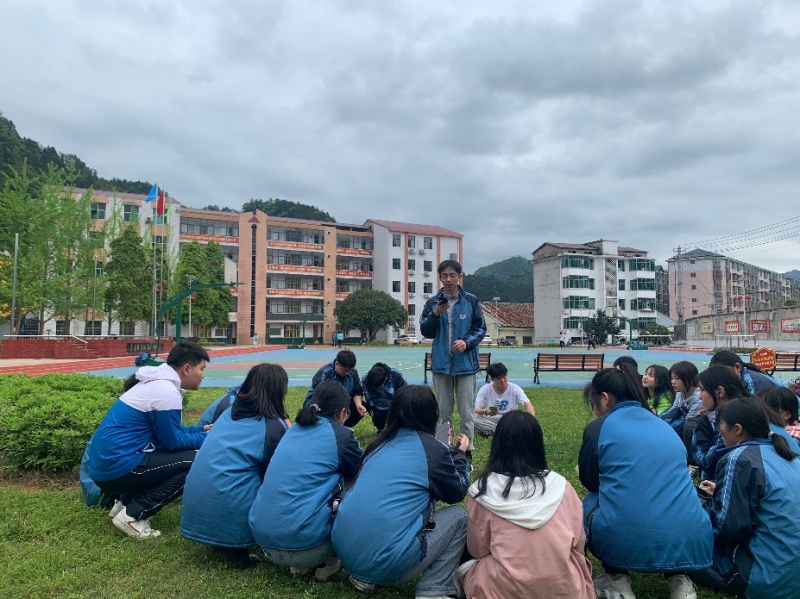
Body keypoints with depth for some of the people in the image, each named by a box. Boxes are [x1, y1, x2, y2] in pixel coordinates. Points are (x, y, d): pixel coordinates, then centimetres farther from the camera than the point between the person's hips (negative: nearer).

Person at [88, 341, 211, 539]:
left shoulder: (157, 383, 11)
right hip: (117, 468, -10)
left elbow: (169, 431, 21)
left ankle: (125, 503, 15)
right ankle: (133, 514, -8)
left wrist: (203, 429, 16)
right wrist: (208, 438, 2)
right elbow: (174, 442, -10)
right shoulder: (167, 393, -18)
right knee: (196, 460, -13)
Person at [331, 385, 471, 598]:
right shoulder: (433, 449, -3)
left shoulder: (382, 443, 13)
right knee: (459, 516, 12)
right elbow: (457, 493, 13)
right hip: (384, 561, -6)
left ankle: (364, 576, 23)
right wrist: (459, 453, 28)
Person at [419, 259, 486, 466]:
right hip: (441, 364, 2)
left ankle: (467, 451, 12)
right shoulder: (432, 302, 4)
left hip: (465, 363, -2)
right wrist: (435, 314, -15)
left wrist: (467, 342, -17)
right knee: (443, 412, 11)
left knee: (466, 412, 2)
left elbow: (481, 329, 0)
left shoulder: (471, 301, -1)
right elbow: (425, 332, 2)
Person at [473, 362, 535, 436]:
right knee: (474, 417, -29)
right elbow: (475, 410, -14)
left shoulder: (515, 388, -10)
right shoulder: (485, 389, -9)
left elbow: (527, 404, -22)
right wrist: (485, 411, -38)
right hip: (490, 420, 1)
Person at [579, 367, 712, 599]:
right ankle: (679, 580, 17)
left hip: (624, 542, -4)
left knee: (591, 501, 27)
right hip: (689, 541, 5)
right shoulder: (665, 426, 21)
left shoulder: (599, 427, 4)